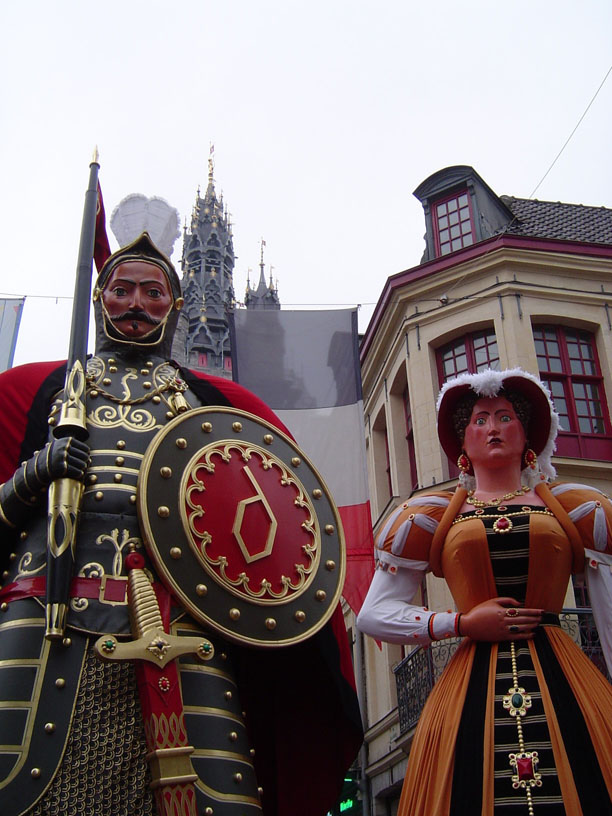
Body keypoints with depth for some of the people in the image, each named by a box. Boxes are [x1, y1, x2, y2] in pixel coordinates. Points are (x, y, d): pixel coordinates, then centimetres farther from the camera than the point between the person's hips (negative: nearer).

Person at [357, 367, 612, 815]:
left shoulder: (571, 507, 12)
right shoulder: (433, 516, 11)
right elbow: (373, 615, 6)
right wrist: (462, 623, -4)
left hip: (564, 681, 1)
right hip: (473, 687, 0)